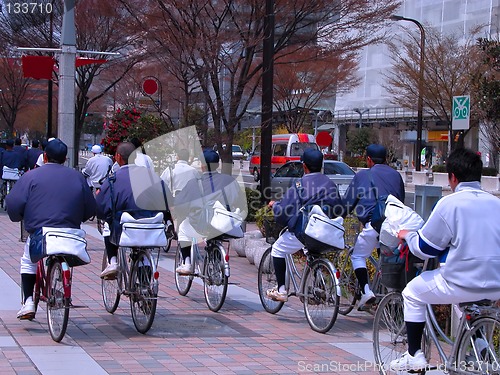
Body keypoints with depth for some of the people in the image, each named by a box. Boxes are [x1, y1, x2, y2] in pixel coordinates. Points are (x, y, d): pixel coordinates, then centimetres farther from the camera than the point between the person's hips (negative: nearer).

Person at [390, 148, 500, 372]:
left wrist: (407, 235, 16)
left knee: (412, 293, 18)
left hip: (463, 285, -6)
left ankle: (414, 357, 19)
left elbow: (424, 249, -4)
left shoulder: (450, 203, -9)